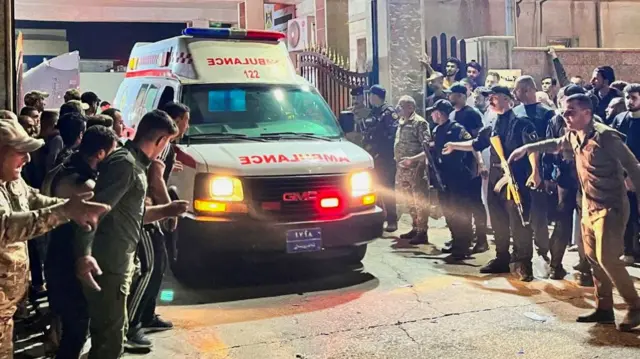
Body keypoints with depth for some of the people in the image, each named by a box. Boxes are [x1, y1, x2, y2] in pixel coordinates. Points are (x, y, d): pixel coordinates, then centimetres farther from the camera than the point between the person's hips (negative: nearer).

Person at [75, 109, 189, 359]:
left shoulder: (134, 163, 16)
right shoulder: (125, 163, -16)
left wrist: (166, 210, 28)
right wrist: (84, 253, -36)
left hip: (118, 262, 10)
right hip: (109, 265, -10)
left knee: (113, 333, 24)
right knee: (110, 339, -2)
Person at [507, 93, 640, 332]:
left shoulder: (605, 136, -19)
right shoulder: (574, 136, 4)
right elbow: (556, 144, 28)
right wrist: (527, 148, 25)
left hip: (611, 207, -8)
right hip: (589, 206, 8)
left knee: (607, 258, -14)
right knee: (593, 257, 9)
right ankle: (604, 308, 19)